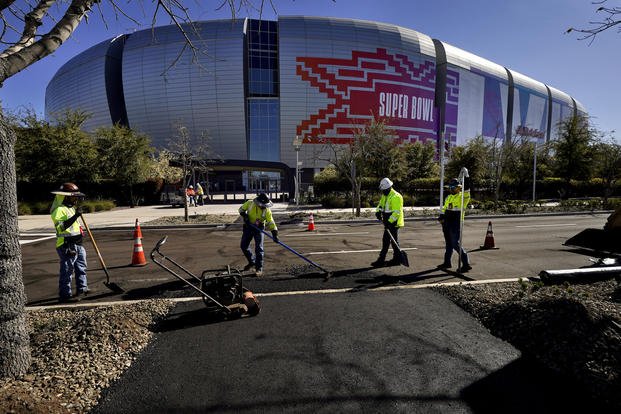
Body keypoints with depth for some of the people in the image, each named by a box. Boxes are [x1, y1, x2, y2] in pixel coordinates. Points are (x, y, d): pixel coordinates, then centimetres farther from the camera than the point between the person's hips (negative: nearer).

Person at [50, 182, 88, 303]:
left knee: (81, 268, 21)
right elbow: (61, 227, -29)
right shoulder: (59, 210, -15)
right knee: (67, 271, -5)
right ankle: (64, 295, 2)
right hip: (67, 246, -10)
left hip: (77, 245, 10)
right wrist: (75, 216, -34)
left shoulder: (71, 208, 17)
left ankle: (82, 289, 35)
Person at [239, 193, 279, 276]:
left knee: (259, 248, -10)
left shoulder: (267, 210, -18)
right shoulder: (250, 203, -15)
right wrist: (245, 216, -15)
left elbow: (271, 222, -19)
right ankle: (251, 262, 31)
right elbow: (241, 209, 3)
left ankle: (259, 268, 0)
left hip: (259, 228, -3)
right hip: (248, 227, 3)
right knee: (243, 245, 9)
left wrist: (275, 234, -27)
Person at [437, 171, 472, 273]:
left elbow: (466, 189, -24)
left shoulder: (463, 196, -5)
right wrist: (441, 218, 9)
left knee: (456, 244, -12)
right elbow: (444, 209, 22)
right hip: (447, 224, 8)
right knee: (448, 243, 16)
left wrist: (466, 176, -29)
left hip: (456, 224, -8)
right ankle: (447, 262, 28)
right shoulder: (448, 197, 17)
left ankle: (466, 264, -5)